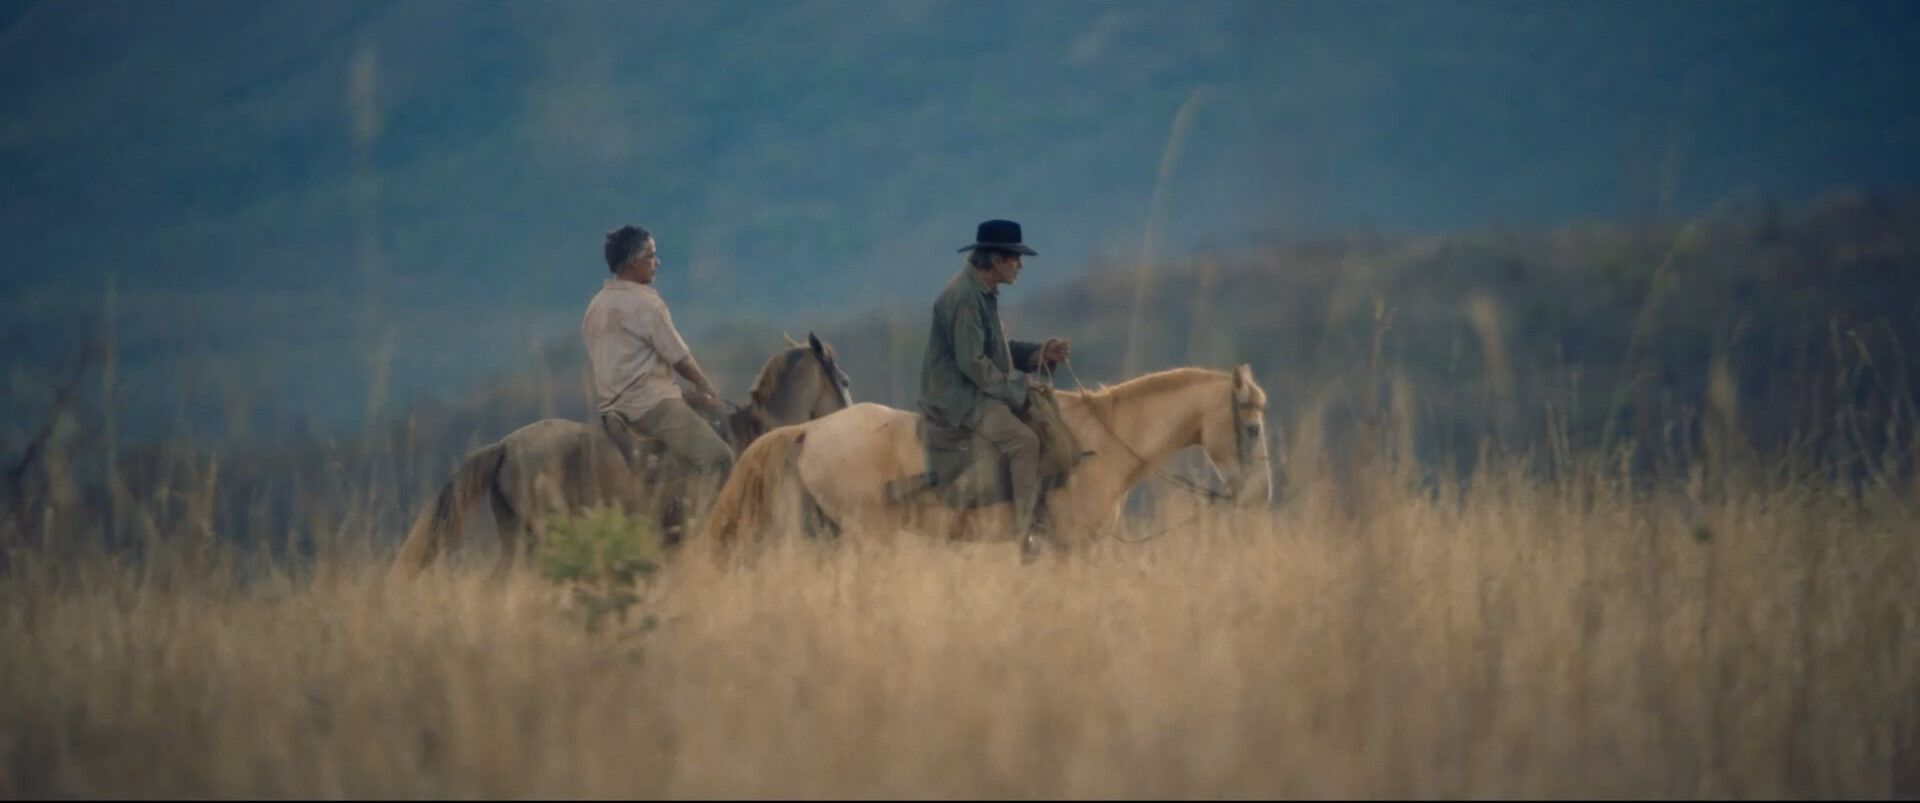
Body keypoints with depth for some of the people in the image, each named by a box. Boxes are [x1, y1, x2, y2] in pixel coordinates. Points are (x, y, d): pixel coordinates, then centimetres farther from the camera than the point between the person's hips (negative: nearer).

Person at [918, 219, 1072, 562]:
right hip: (955, 398, -11)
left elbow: (1000, 350, 21)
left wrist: (1040, 352, 5)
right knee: (1023, 440, -21)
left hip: (975, 392, 11)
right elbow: (972, 362, -24)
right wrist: (1014, 388, -15)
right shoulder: (964, 297, -21)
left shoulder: (983, 293, 12)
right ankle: (1029, 533, -18)